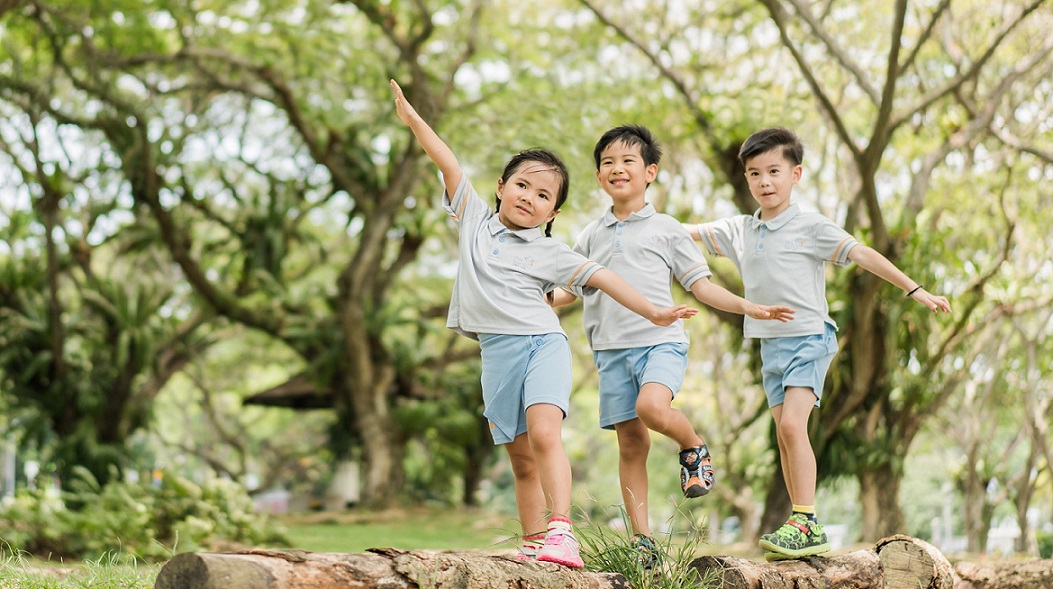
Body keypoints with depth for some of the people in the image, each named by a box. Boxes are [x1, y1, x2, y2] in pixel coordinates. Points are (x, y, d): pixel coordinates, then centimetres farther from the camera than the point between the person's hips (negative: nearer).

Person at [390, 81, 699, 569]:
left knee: (543, 434, -23)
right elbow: (449, 165, 9)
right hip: (497, 353, 3)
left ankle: (561, 530, -31)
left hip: (543, 344, -3)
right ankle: (533, 542, 10)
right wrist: (413, 119, 6)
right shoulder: (475, 219, 13)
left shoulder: (550, 253, 7)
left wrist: (652, 312, -1)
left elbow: (600, 277, 4)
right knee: (520, 459, 5)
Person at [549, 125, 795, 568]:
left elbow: (701, 286, 8)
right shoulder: (591, 236, 16)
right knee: (631, 444, 2)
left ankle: (694, 447, 0)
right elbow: (570, 290, 23)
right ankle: (642, 540, 7)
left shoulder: (666, 229, 8)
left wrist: (748, 307, -4)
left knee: (652, 407, -32)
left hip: (661, 340, -3)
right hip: (611, 349, 3)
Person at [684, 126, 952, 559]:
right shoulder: (740, 230, 9)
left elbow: (862, 255, -8)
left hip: (809, 337, -6)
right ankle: (801, 527, 11)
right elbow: (689, 232, 18)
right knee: (785, 435, 6)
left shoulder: (811, 227, -5)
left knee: (792, 424, -20)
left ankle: (807, 524, -20)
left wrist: (914, 290, -10)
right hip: (770, 343, 6)